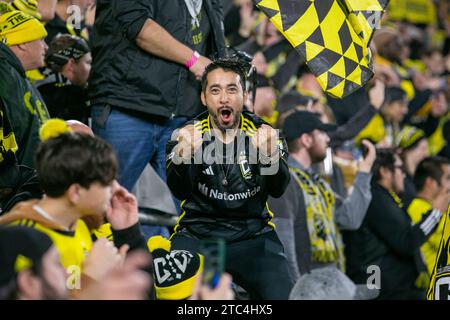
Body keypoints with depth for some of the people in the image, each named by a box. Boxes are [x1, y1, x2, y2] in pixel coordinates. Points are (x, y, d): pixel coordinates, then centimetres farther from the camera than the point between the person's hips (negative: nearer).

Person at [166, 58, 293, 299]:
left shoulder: (263, 133, 1)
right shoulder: (186, 136, -1)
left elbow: (278, 190, -15)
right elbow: (178, 191, -17)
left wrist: (270, 157, -36)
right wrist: (183, 157, -38)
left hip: (253, 236, 1)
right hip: (197, 234, -1)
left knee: (282, 296, -21)